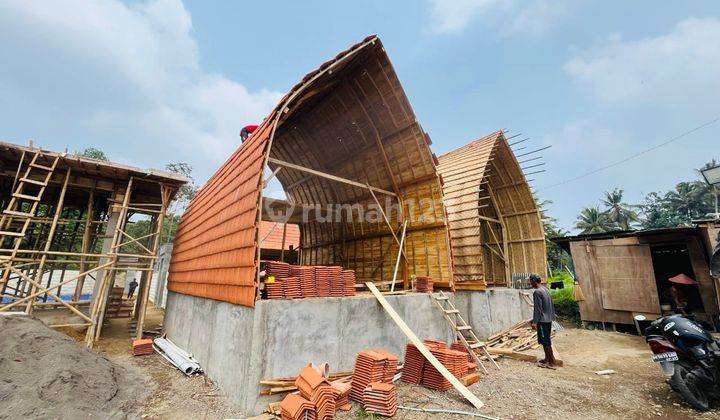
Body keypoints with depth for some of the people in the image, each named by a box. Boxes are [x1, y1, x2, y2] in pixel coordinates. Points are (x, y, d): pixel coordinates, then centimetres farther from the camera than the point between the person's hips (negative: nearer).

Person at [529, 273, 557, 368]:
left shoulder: (537, 292, -19)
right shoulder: (546, 289, 9)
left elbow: (537, 309, -20)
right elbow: (551, 305, 17)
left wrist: (534, 322, -17)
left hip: (542, 320, -9)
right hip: (549, 319, 9)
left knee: (545, 342, -1)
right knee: (546, 340, 18)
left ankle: (551, 362, 4)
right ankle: (547, 358, 27)